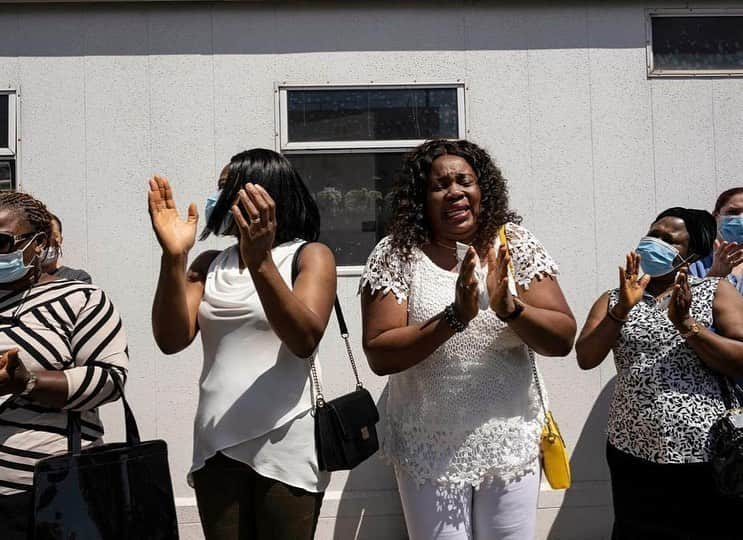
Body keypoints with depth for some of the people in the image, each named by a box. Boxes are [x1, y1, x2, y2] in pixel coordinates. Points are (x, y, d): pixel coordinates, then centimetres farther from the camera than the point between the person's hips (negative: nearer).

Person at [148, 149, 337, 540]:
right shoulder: (209, 265, 10)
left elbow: (305, 340, -18)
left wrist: (260, 260, -29)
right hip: (216, 448, 4)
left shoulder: (309, 256, -2)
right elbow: (171, 341, -3)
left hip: (286, 450, -4)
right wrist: (173, 257, -15)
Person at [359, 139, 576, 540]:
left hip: (511, 445, 2)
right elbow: (379, 355, -14)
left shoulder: (516, 245, -3)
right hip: (430, 451, -1)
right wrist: (455, 317, -26)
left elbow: (563, 339, -6)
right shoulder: (395, 254, -8)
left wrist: (509, 308, -25)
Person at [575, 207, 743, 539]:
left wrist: (686, 323, -18)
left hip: (706, 459, -2)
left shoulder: (716, 292, 3)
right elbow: (586, 359, -5)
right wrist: (623, 309, -15)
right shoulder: (614, 299, 9)